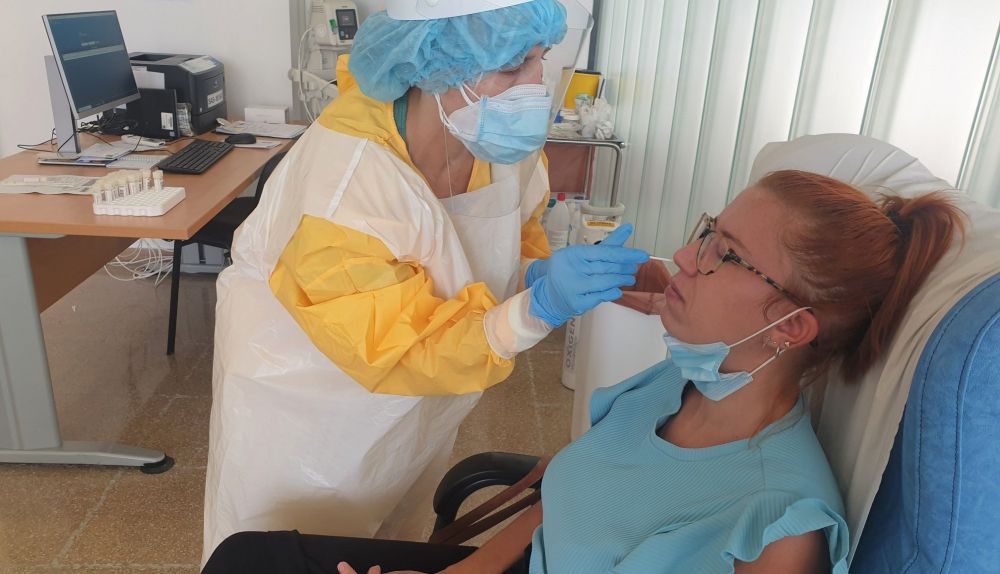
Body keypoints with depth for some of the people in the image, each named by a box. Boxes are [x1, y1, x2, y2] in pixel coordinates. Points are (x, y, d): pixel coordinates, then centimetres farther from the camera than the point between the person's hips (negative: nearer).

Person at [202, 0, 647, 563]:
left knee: (395, 540, 27)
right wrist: (536, 308, -44)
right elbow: (393, 351, -33)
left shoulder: (503, 139, -18)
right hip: (305, 398, -4)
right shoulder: (344, 175, -36)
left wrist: (546, 276, -24)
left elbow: (515, 249, -1)